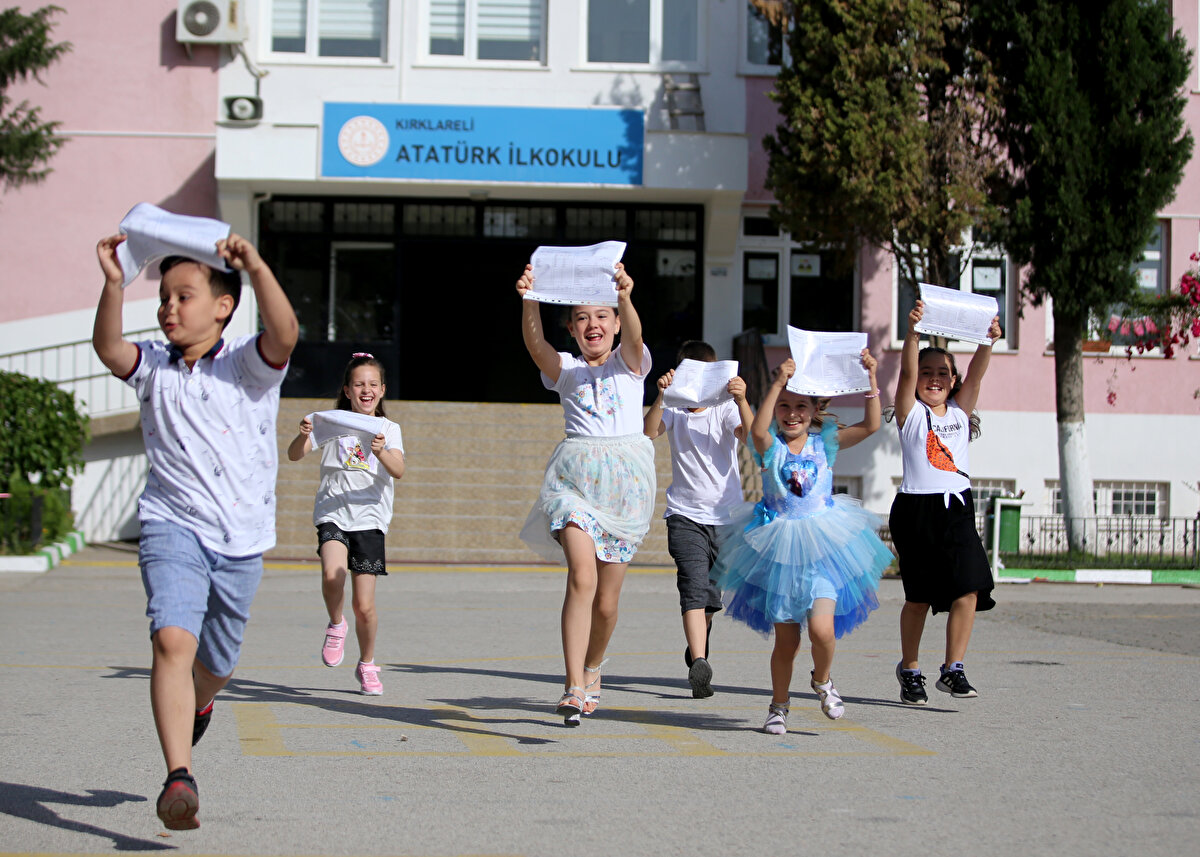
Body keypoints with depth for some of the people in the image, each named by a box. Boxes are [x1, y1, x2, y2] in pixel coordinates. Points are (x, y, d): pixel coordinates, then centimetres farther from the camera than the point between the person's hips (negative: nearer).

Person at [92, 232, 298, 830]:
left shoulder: (248, 365, -1)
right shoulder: (153, 367, 4)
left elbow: (284, 333, -23)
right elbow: (108, 349, -16)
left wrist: (256, 268, -37)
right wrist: (114, 284, -30)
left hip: (241, 539, 0)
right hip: (173, 526, 0)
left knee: (216, 665, 16)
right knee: (172, 640, -24)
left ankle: (199, 704, 55)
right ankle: (179, 778, -28)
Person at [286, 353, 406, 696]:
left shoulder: (388, 429, 6)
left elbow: (398, 471, -11)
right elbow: (294, 454, -6)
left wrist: (382, 452, -32)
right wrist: (303, 435, -28)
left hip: (369, 517, 0)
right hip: (332, 515, 0)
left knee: (364, 605, -3)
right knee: (332, 574, -30)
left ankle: (367, 664, 22)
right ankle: (336, 625, 0)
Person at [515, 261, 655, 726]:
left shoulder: (629, 363, 8)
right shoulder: (565, 369, 8)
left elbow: (633, 336, -16)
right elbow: (535, 343, -14)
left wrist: (625, 298, -37)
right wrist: (529, 301, -33)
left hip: (625, 479, 1)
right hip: (575, 479, -1)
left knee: (606, 600, 6)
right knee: (582, 577, -22)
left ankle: (592, 667, 35)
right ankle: (575, 688, -27)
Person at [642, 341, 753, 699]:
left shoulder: (725, 409, 0)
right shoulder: (674, 410, 3)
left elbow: (748, 433, -19)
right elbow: (649, 431, -15)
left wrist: (741, 400, -36)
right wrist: (660, 397, -30)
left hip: (724, 515, 1)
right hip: (685, 513, -1)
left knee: (712, 595, 13)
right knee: (694, 587, -19)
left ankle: (697, 645, 41)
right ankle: (699, 663, -29)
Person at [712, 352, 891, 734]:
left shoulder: (825, 444, 3)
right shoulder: (771, 447, -2)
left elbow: (870, 426, -6)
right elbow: (757, 429, -25)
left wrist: (871, 379, -14)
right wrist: (778, 382, -32)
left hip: (823, 547, 0)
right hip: (779, 551, 0)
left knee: (821, 628, -16)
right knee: (786, 639, 5)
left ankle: (822, 680, 16)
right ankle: (778, 706, 26)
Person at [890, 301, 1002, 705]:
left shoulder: (959, 411, 14)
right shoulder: (911, 412, 5)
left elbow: (976, 373, 0)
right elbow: (907, 371, -11)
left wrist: (988, 341, -17)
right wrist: (913, 332, -26)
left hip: (957, 508, 3)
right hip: (916, 509, -3)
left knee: (968, 591, -10)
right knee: (919, 596, 2)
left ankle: (952, 669, -2)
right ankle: (909, 670, 18)